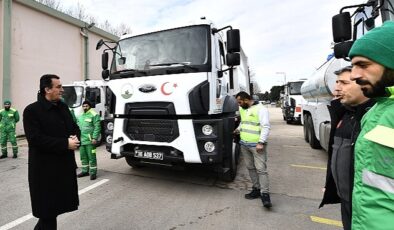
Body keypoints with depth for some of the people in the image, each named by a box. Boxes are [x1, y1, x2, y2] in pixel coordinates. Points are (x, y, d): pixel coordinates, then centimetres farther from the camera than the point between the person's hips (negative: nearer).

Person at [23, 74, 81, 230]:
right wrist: (65, 144, -22)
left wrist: (75, 138, -8)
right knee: (47, 208, 5)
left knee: (58, 204, 18)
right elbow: (36, 139, -19)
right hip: (45, 169, -6)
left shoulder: (63, 107, 10)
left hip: (65, 165, 7)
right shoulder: (32, 110, -10)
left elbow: (75, 128, 14)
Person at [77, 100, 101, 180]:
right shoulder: (80, 116, 18)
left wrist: (95, 138, -18)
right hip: (81, 140, 8)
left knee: (91, 157, -2)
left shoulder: (94, 115, -7)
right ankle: (85, 171, 28)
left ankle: (93, 172, 7)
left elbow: (97, 127, -13)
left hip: (90, 140, -7)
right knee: (83, 156, 15)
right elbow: (78, 127, 22)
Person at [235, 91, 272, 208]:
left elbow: (266, 127, -16)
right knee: (250, 168, 13)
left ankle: (265, 194, 1)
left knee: (261, 169, -7)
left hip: (257, 145, -8)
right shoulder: (242, 109, 13)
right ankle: (257, 189, 26)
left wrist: (261, 142, -22)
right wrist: (238, 129, 10)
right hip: (244, 144, 8)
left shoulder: (261, 109, -12)